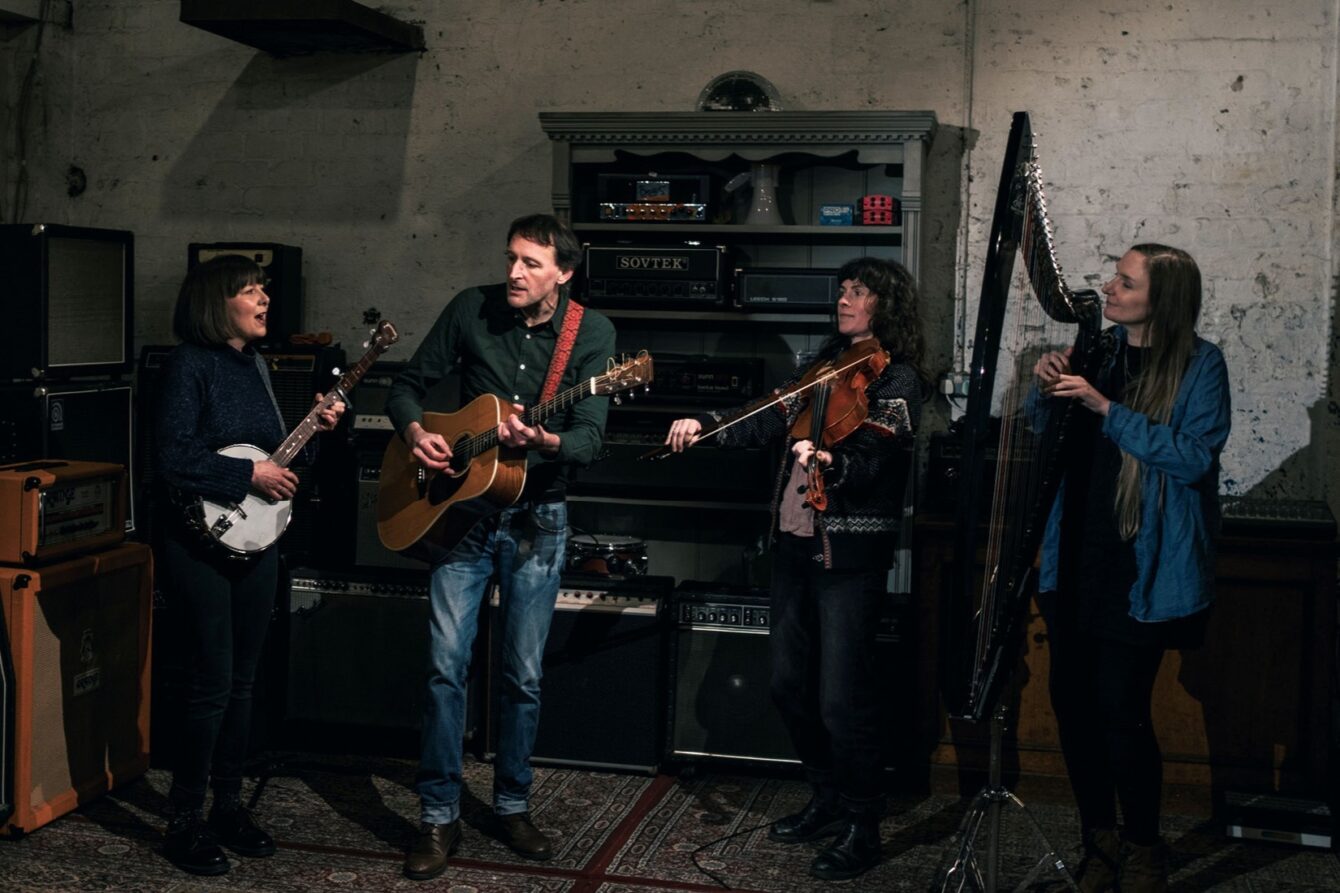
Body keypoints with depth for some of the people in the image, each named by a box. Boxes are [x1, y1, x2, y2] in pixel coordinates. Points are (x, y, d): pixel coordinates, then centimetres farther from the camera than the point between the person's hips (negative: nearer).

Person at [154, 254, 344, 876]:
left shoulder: (254, 364, 12)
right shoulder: (188, 365, -11)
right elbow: (172, 456, -19)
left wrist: (316, 428, 3)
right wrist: (251, 475, -18)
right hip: (198, 544, -7)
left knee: (241, 680, 13)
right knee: (212, 682, -4)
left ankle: (228, 805, 25)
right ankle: (184, 822, 9)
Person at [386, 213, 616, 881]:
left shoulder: (591, 332, -7)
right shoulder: (471, 309, -4)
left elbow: (589, 438, -15)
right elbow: (408, 385, 5)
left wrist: (542, 440, -35)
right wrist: (415, 431, -15)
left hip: (536, 517, 0)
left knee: (524, 674, 7)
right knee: (446, 664, -4)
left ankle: (512, 806, 25)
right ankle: (439, 816, 8)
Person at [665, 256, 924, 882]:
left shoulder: (897, 380, -7)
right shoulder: (826, 365, 15)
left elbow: (870, 459, -21)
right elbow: (770, 423, 9)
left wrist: (830, 463, -41)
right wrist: (705, 428, -6)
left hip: (850, 553, -8)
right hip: (795, 541, 8)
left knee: (842, 698, -6)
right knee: (790, 683, 14)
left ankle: (861, 829, 11)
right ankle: (827, 801, 32)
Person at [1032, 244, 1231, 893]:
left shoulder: (1199, 365, -4)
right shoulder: (1098, 350, 10)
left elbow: (1195, 456, -16)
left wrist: (1106, 408, -20)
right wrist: (1048, 388, -3)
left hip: (1143, 570, -5)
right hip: (1077, 560, 5)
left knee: (1121, 710, -6)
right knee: (1072, 701, 7)